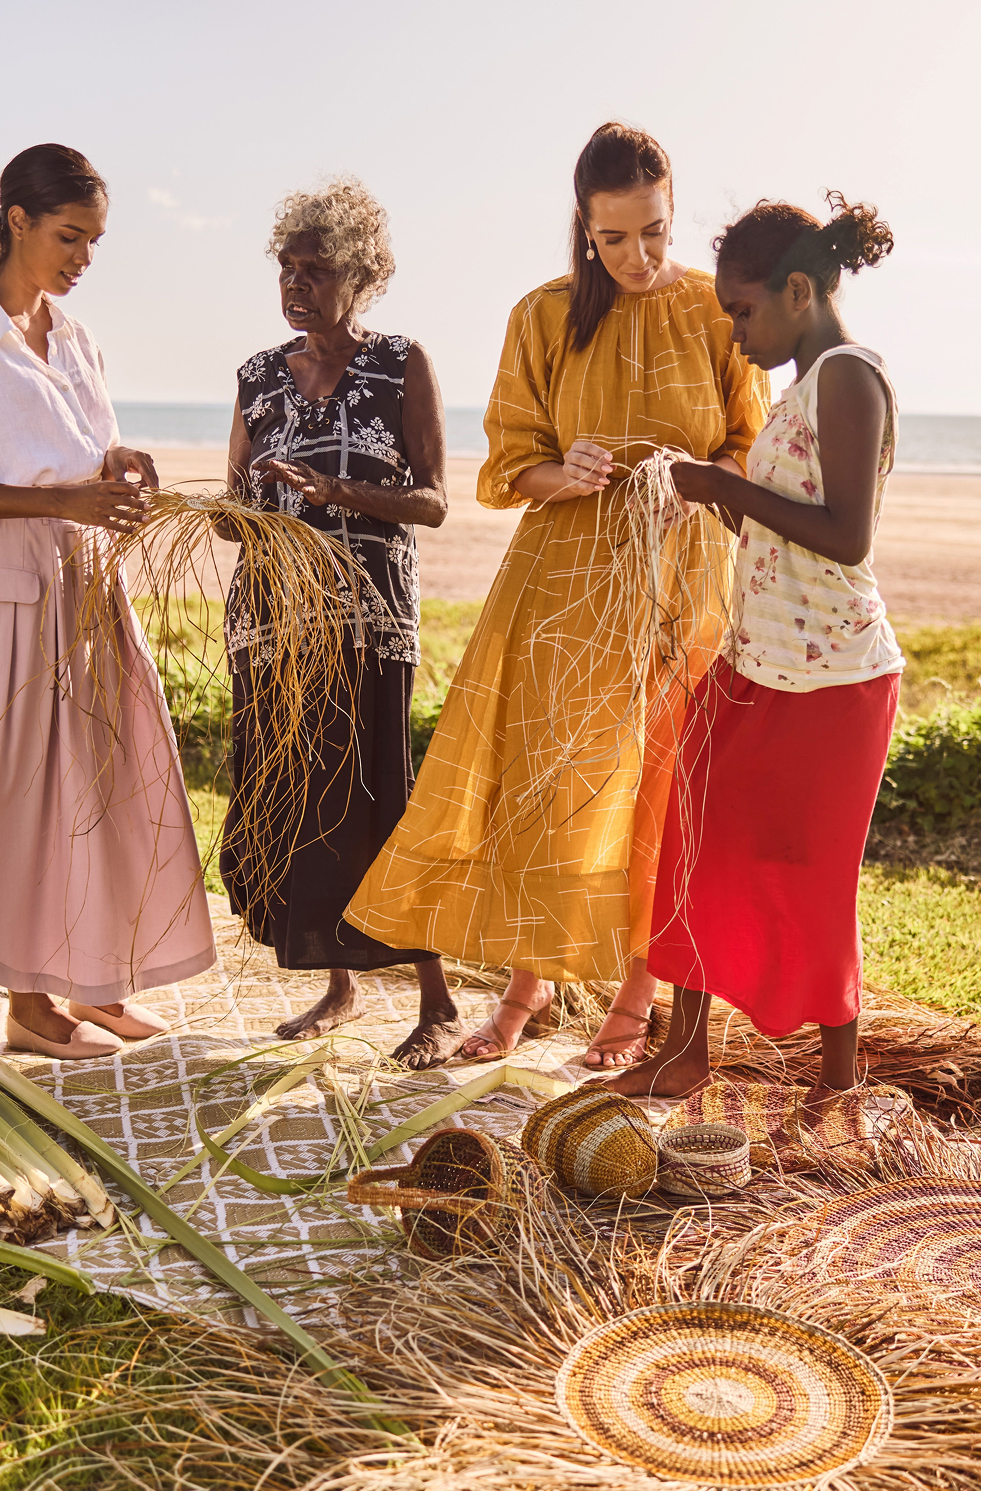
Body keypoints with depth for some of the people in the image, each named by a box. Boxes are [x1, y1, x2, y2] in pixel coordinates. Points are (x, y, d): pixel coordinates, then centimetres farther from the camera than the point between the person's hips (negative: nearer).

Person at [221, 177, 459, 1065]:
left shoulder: (403, 366, 1)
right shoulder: (260, 376, 13)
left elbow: (433, 502, -5)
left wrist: (337, 493, -19)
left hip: (369, 614, -5)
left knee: (371, 797, -8)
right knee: (287, 798, 5)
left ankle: (438, 1000, 3)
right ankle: (343, 984, 21)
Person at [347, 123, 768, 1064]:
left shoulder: (718, 314, 0)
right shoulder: (544, 318, 2)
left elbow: (749, 449, 3)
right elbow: (511, 461, 4)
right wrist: (565, 476, -18)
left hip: (677, 580, -1)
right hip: (562, 576, 1)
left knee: (652, 786, 3)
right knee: (535, 778, 1)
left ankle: (638, 997, 17)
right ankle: (528, 979, 19)